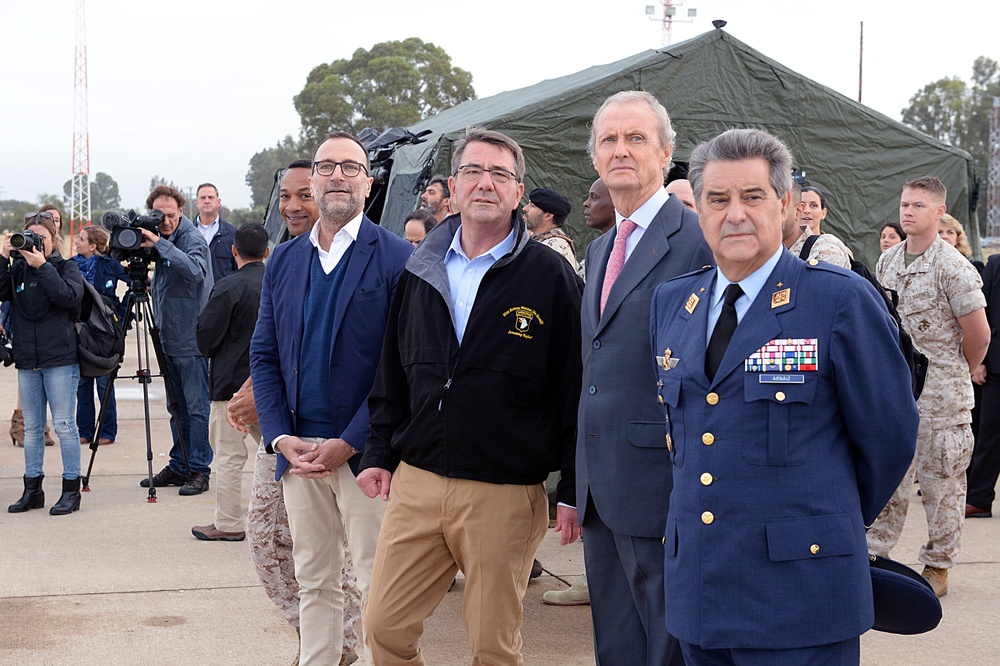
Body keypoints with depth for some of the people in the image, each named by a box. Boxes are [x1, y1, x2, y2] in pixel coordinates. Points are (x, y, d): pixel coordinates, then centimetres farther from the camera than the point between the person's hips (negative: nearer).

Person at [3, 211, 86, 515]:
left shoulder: (66, 267, 0)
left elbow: (70, 296, -18)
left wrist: (43, 267, -19)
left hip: (60, 360, -4)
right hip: (27, 361, 4)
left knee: (64, 425, -1)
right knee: (31, 427, 11)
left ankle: (71, 490, 6)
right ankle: (32, 490, 18)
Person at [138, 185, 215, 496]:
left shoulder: (192, 238, -10)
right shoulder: (160, 239, 11)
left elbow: (195, 271, -31)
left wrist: (160, 244, -32)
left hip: (192, 340, -8)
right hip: (169, 339, 8)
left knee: (197, 407, -2)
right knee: (176, 407, 14)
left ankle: (199, 470, 4)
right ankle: (179, 467, 22)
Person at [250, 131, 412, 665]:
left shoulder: (398, 259, -5)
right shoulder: (283, 261, 12)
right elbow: (263, 356, 12)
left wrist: (349, 442, -14)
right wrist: (282, 438, -2)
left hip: (364, 454, -5)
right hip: (298, 451, 5)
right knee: (313, 582, 13)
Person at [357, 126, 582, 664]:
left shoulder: (550, 277, -4)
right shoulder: (422, 270, 9)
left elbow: (573, 389, -5)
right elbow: (392, 373, 17)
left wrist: (573, 492, -6)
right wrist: (379, 453, 12)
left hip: (505, 495, -4)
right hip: (416, 483, 4)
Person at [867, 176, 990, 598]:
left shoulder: (953, 267, -11)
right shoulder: (886, 262, 8)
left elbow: (978, 334, -7)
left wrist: (956, 375, 5)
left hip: (940, 396, -5)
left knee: (941, 483, 5)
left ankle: (937, 567, 16)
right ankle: (875, 557, 14)